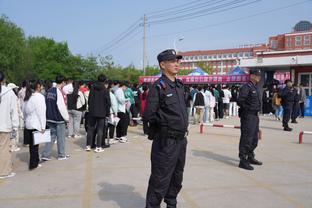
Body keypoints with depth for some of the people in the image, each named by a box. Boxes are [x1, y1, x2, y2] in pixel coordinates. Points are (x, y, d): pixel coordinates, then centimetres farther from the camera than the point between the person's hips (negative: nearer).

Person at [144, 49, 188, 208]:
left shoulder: (180, 85, 11)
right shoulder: (158, 87, -14)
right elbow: (149, 115, -19)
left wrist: (183, 126, 10)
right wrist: (167, 121, -6)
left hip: (181, 140, 8)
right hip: (166, 141, -8)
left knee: (177, 179, 22)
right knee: (160, 182, 1)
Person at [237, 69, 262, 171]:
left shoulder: (256, 88, 16)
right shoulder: (246, 87, -14)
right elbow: (240, 101, -21)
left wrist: (257, 110, 14)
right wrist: (249, 109, -12)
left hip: (255, 116, 10)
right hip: (248, 116, -10)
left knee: (254, 139, 18)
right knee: (246, 138, -8)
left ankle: (250, 157, 32)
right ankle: (243, 161, -3)